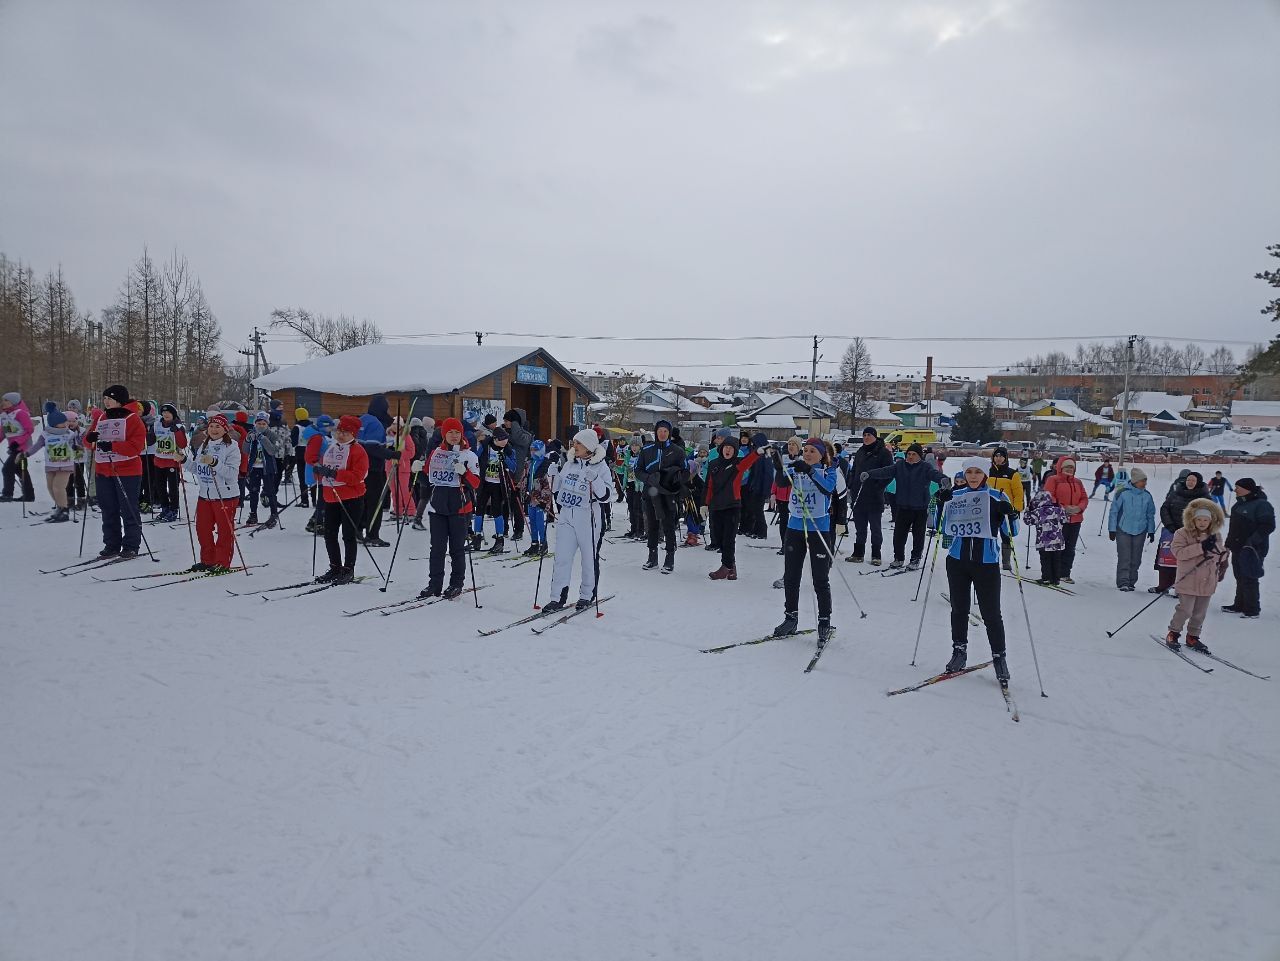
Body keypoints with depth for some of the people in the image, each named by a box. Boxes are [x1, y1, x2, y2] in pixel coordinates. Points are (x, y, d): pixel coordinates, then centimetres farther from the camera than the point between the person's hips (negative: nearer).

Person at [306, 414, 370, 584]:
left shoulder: (357, 450, -8)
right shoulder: (329, 447, 12)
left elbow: (357, 476, -18)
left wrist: (335, 474, -23)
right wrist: (319, 470, 0)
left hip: (351, 499, -7)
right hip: (331, 498, 7)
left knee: (348, 535, -1)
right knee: (329, 534, 10)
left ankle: (348, 570, 9)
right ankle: (335, 567, 23)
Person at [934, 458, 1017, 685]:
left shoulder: (997, 497, -2)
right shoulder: (956, 496, 5)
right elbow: (943, 528, 7)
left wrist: (1010, 515, -22)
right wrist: (941, 504, -7)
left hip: (987, 563, -3)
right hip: (957, 560, 3)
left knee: (991, 613, -1)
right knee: (959, 609, 11)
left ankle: (999, 656, 14)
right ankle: (959, 651, 25)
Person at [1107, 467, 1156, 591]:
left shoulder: (1147, 495, 4)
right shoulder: (1123, 493, -9)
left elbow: (1150, 514, 14)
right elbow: (1113, 511, -4)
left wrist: (1151, 531, 12)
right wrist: (1112, 529, -4)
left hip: (1140, 531, 4)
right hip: (1123, 530, -4)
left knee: (1136, 559, 7)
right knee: (1124, 558, -7)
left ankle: (1131, 582, 15)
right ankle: (1123, 582, -5)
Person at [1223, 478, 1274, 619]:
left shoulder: (1262, 505, -15)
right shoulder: (1240, 504, 13)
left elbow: (1268, 526, -21)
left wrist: (1251, 542, -24)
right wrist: (1229, 542, 20)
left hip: (1251, 551, -9)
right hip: (1238, 549, 9)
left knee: (1249, 580, -6)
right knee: (1240, 578, 16)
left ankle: (1253, 610, 2)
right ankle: (1240, 605, 26)